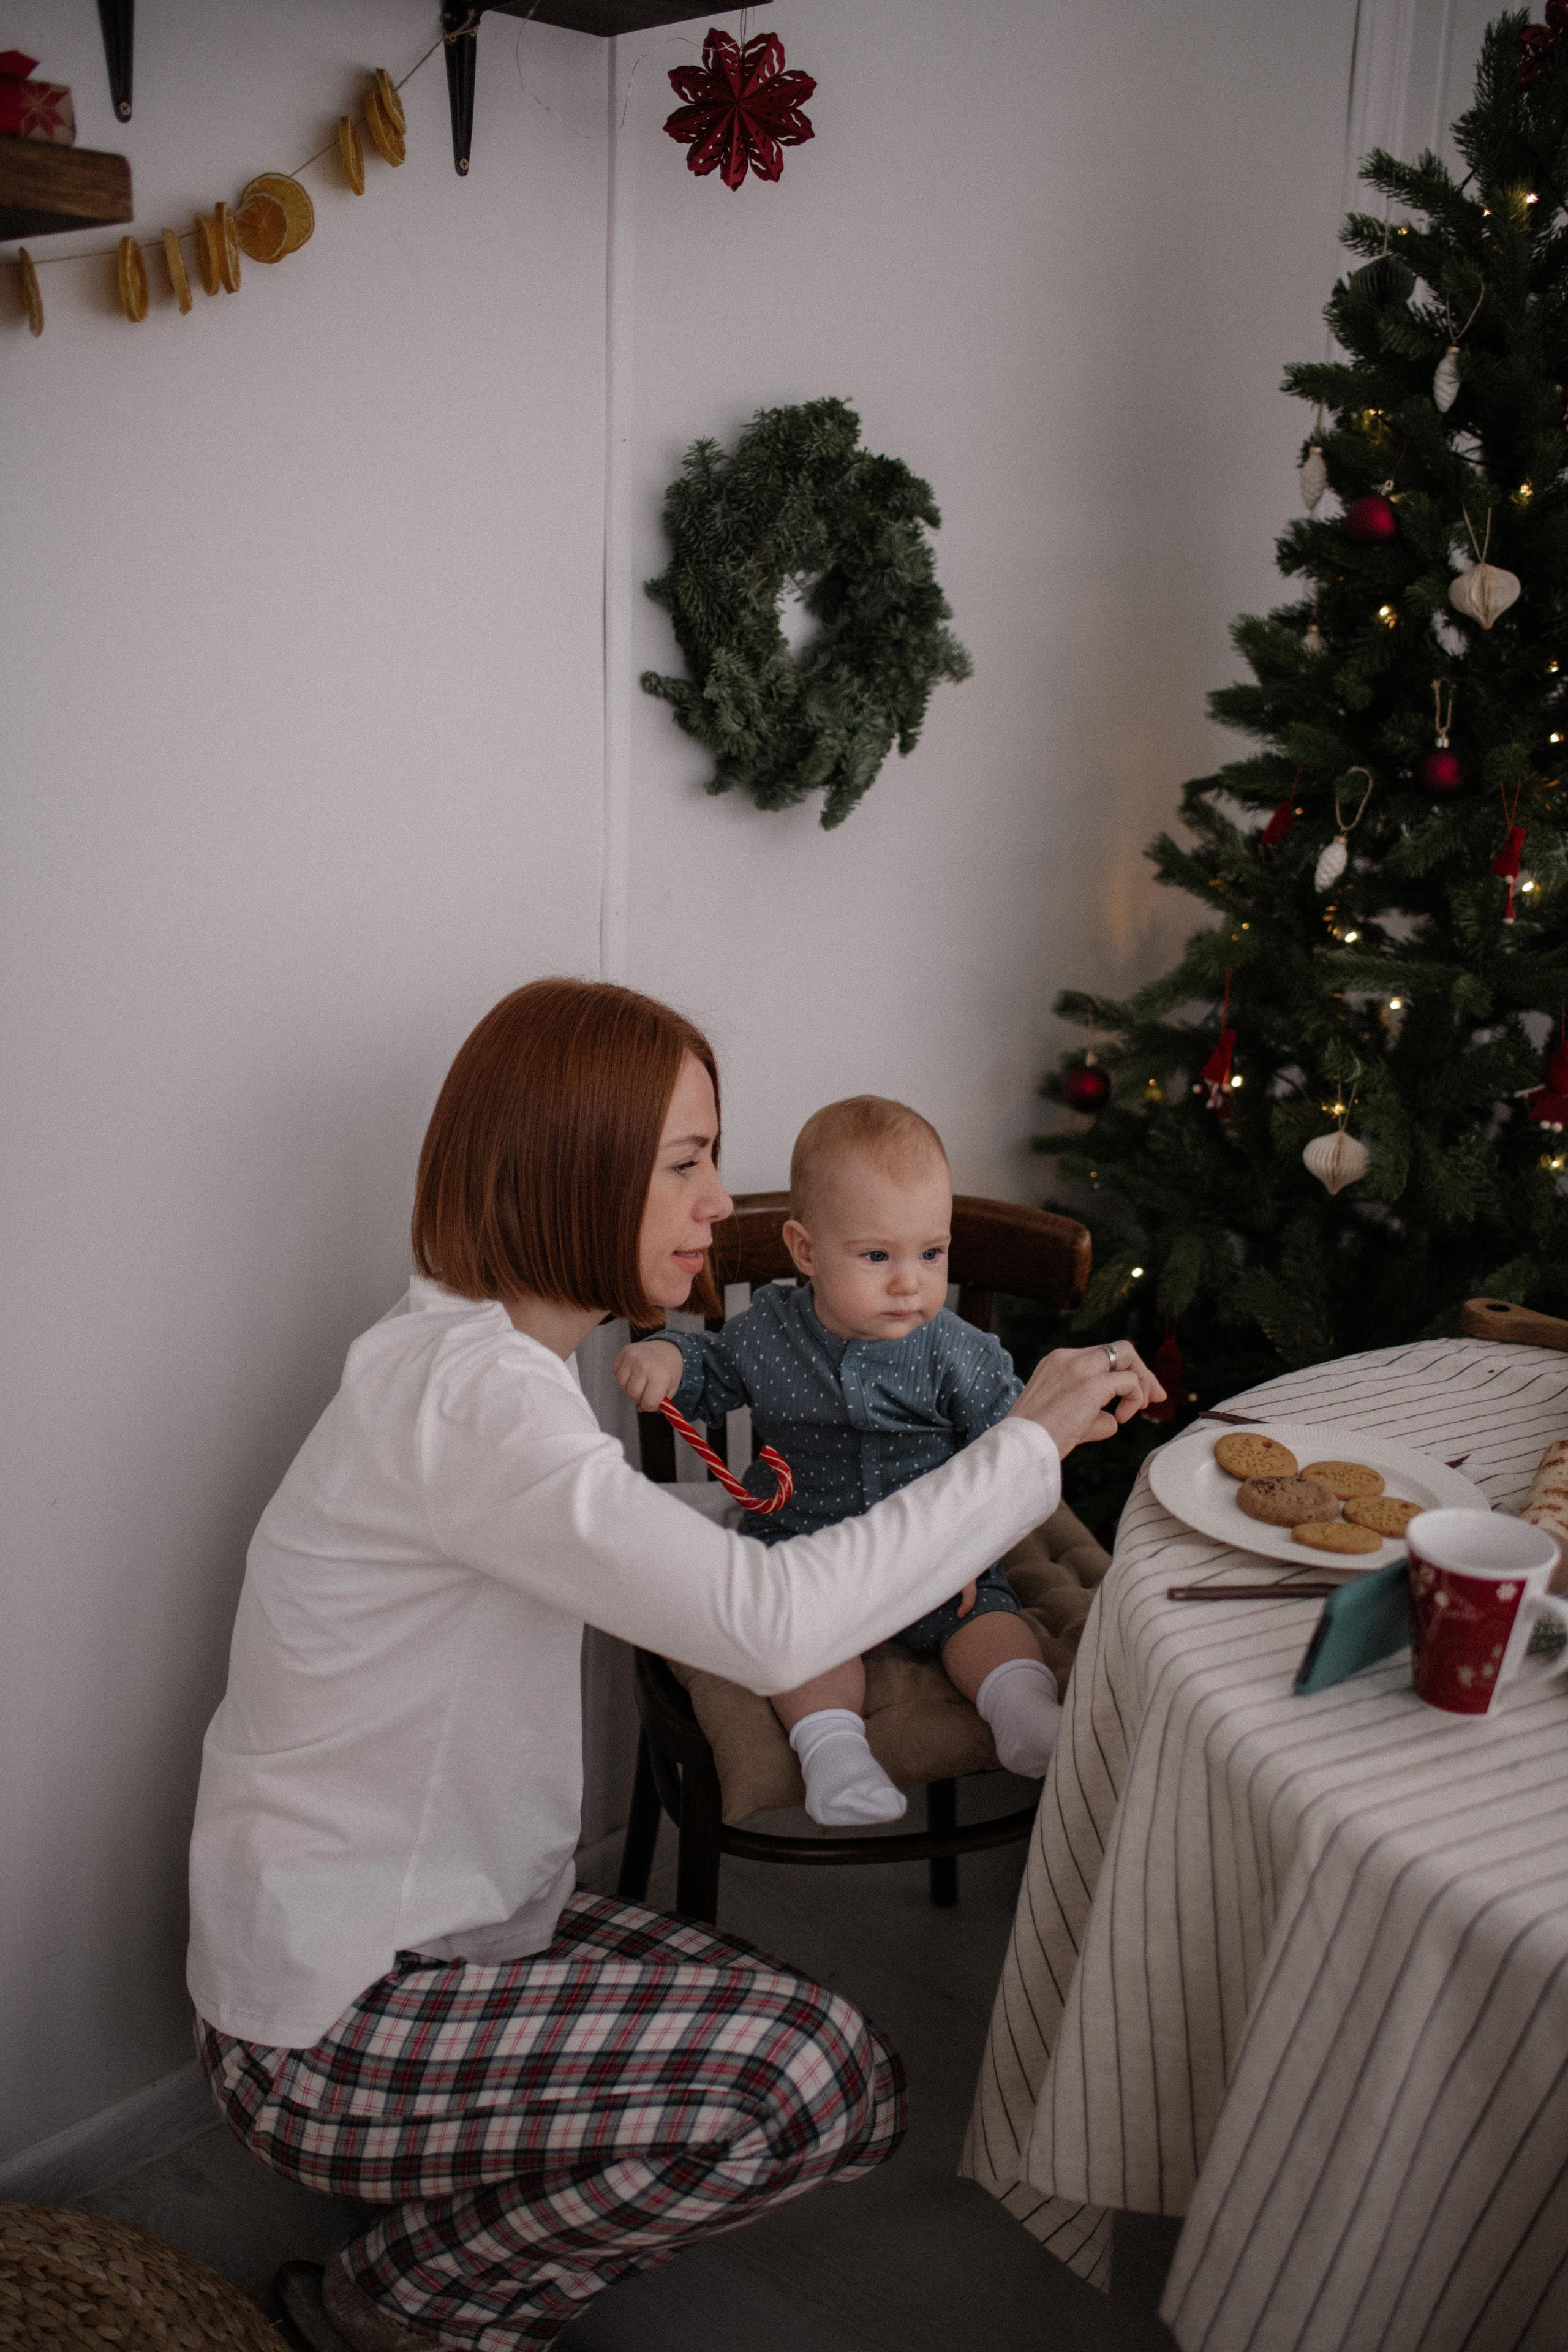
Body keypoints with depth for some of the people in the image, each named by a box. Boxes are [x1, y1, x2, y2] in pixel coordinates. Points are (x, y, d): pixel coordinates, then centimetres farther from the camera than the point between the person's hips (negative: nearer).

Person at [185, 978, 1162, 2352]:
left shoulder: (482, 1358, 5)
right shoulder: (467, 1394, -28)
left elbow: (670, 1572, 15)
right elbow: (771, 1626, -36)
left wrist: (888, 1557, 0)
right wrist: (1031, 1442, -24)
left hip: (438, 1927, 9)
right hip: (328, 2031, -9)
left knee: (840, 2076, 2)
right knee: (813, 2082, -20)